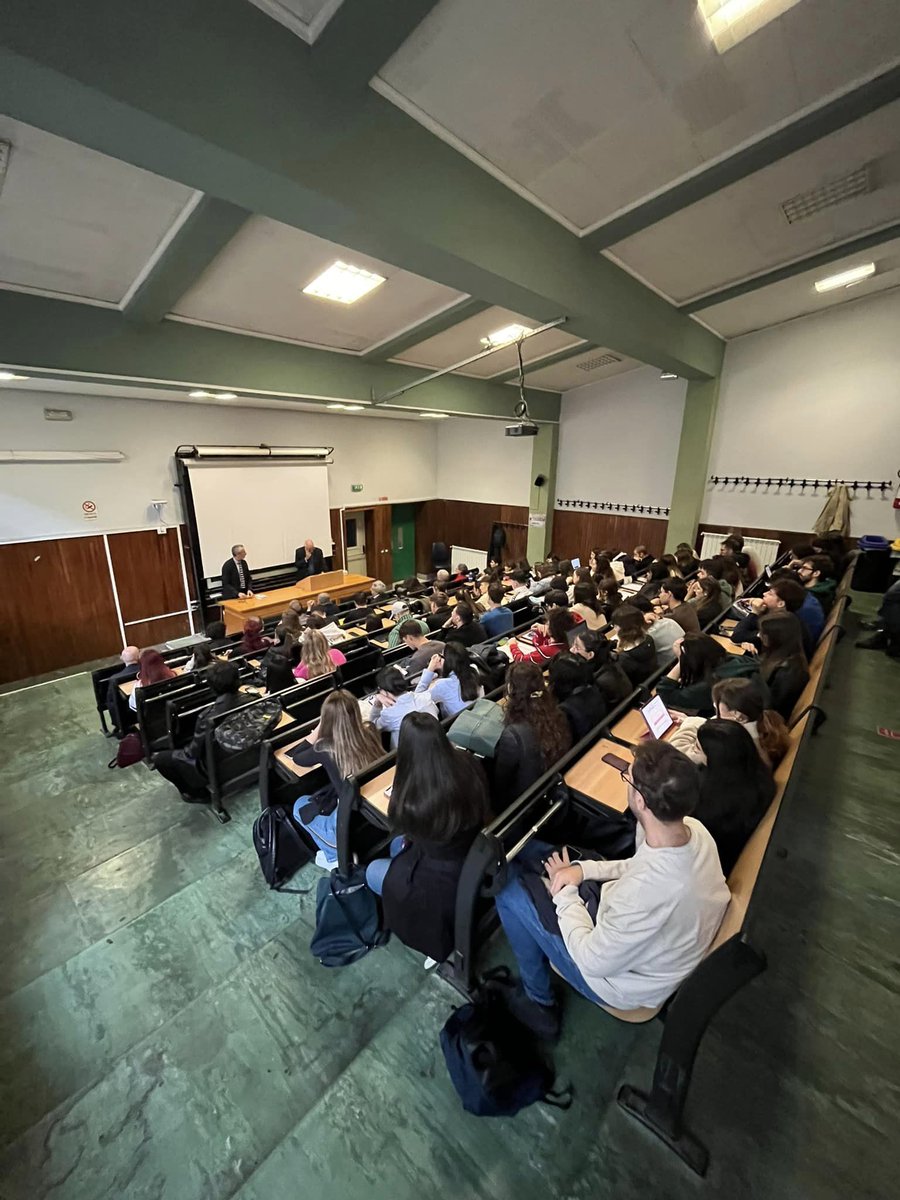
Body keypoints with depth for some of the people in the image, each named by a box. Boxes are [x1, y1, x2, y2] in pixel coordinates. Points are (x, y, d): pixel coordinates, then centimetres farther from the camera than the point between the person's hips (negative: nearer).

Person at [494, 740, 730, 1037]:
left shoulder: (645, 892, -43)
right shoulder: (695, 829, -20)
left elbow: (593, 962, -26)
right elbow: (644, 866, 1)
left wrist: (564, 894, -12)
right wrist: (584, 868, -9)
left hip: (622, 984, -6)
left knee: (509, 889, -1)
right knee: (536, 853, 12)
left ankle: (539, 1002, 22)